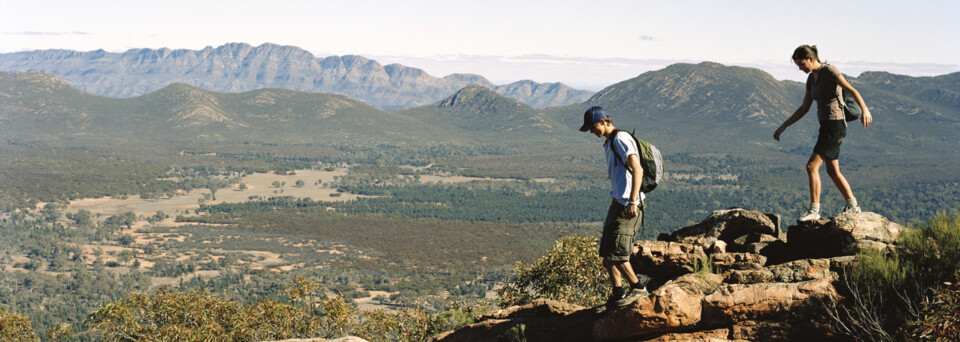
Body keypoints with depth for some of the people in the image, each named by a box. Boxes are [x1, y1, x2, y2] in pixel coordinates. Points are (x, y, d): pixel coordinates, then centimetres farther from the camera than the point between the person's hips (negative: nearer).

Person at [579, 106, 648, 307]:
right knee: (607, 252, 10)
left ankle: (637, 287, 1)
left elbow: (637, 170, -20)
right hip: (617, 202, 10)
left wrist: (632, 202, -25)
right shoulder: (609, 143, 20)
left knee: (616, 253, -12)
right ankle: (618, 292, 15)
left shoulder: (621, 139, -11)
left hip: (627, 205, -10)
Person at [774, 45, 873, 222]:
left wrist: (865, 110, -36)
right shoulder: (811, 78, 14)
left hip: (835, 126, -9)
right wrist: (784, 126, 18)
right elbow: (804, 108, 21)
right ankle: (852, 205, 26)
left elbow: (852, 91, -21)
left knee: (812, 166, -14)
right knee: (833, 171, 15)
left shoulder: (829, 71, -11)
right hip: (826, 126, 9)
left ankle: (814, 210, -11)